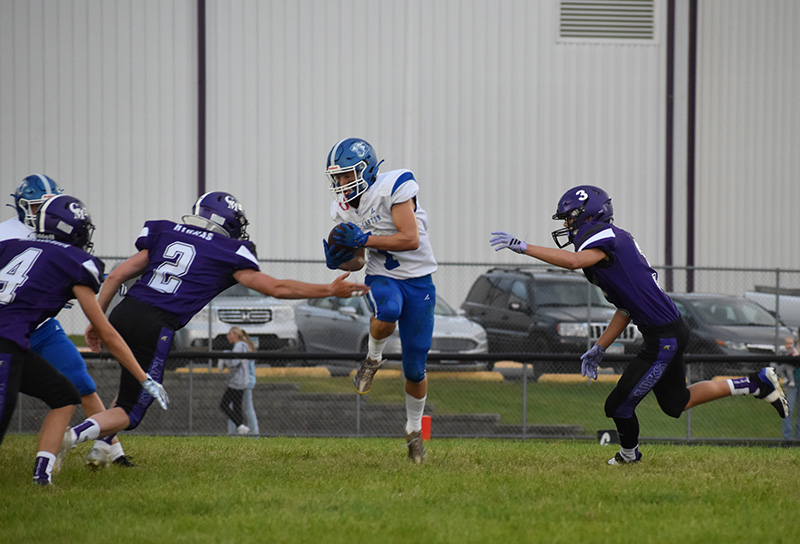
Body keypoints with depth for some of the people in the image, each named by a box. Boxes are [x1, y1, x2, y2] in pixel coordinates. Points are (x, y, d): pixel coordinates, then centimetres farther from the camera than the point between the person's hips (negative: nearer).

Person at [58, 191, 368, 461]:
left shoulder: (165, 235, 19)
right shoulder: (228, 256, 6)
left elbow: (117, 276, 15)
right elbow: (276, 288, 6)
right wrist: (330, 290, 14)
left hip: (122, 314, 6)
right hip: (154, 328, -6)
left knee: (137, 385, 33)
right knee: (130, 413, 5)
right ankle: (73, 436, -19)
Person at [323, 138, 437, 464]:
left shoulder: (393, 188, -18)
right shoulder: (344, 209, 3)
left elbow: (410, 239, -24)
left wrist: (362, 239, -27)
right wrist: (338, 259, -11)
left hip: (418, 280, -3)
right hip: (382, 277, 3)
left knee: (415, 370, 2)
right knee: (388, 310, -38)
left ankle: (414, 430, 27)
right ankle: (373, 359, -7)